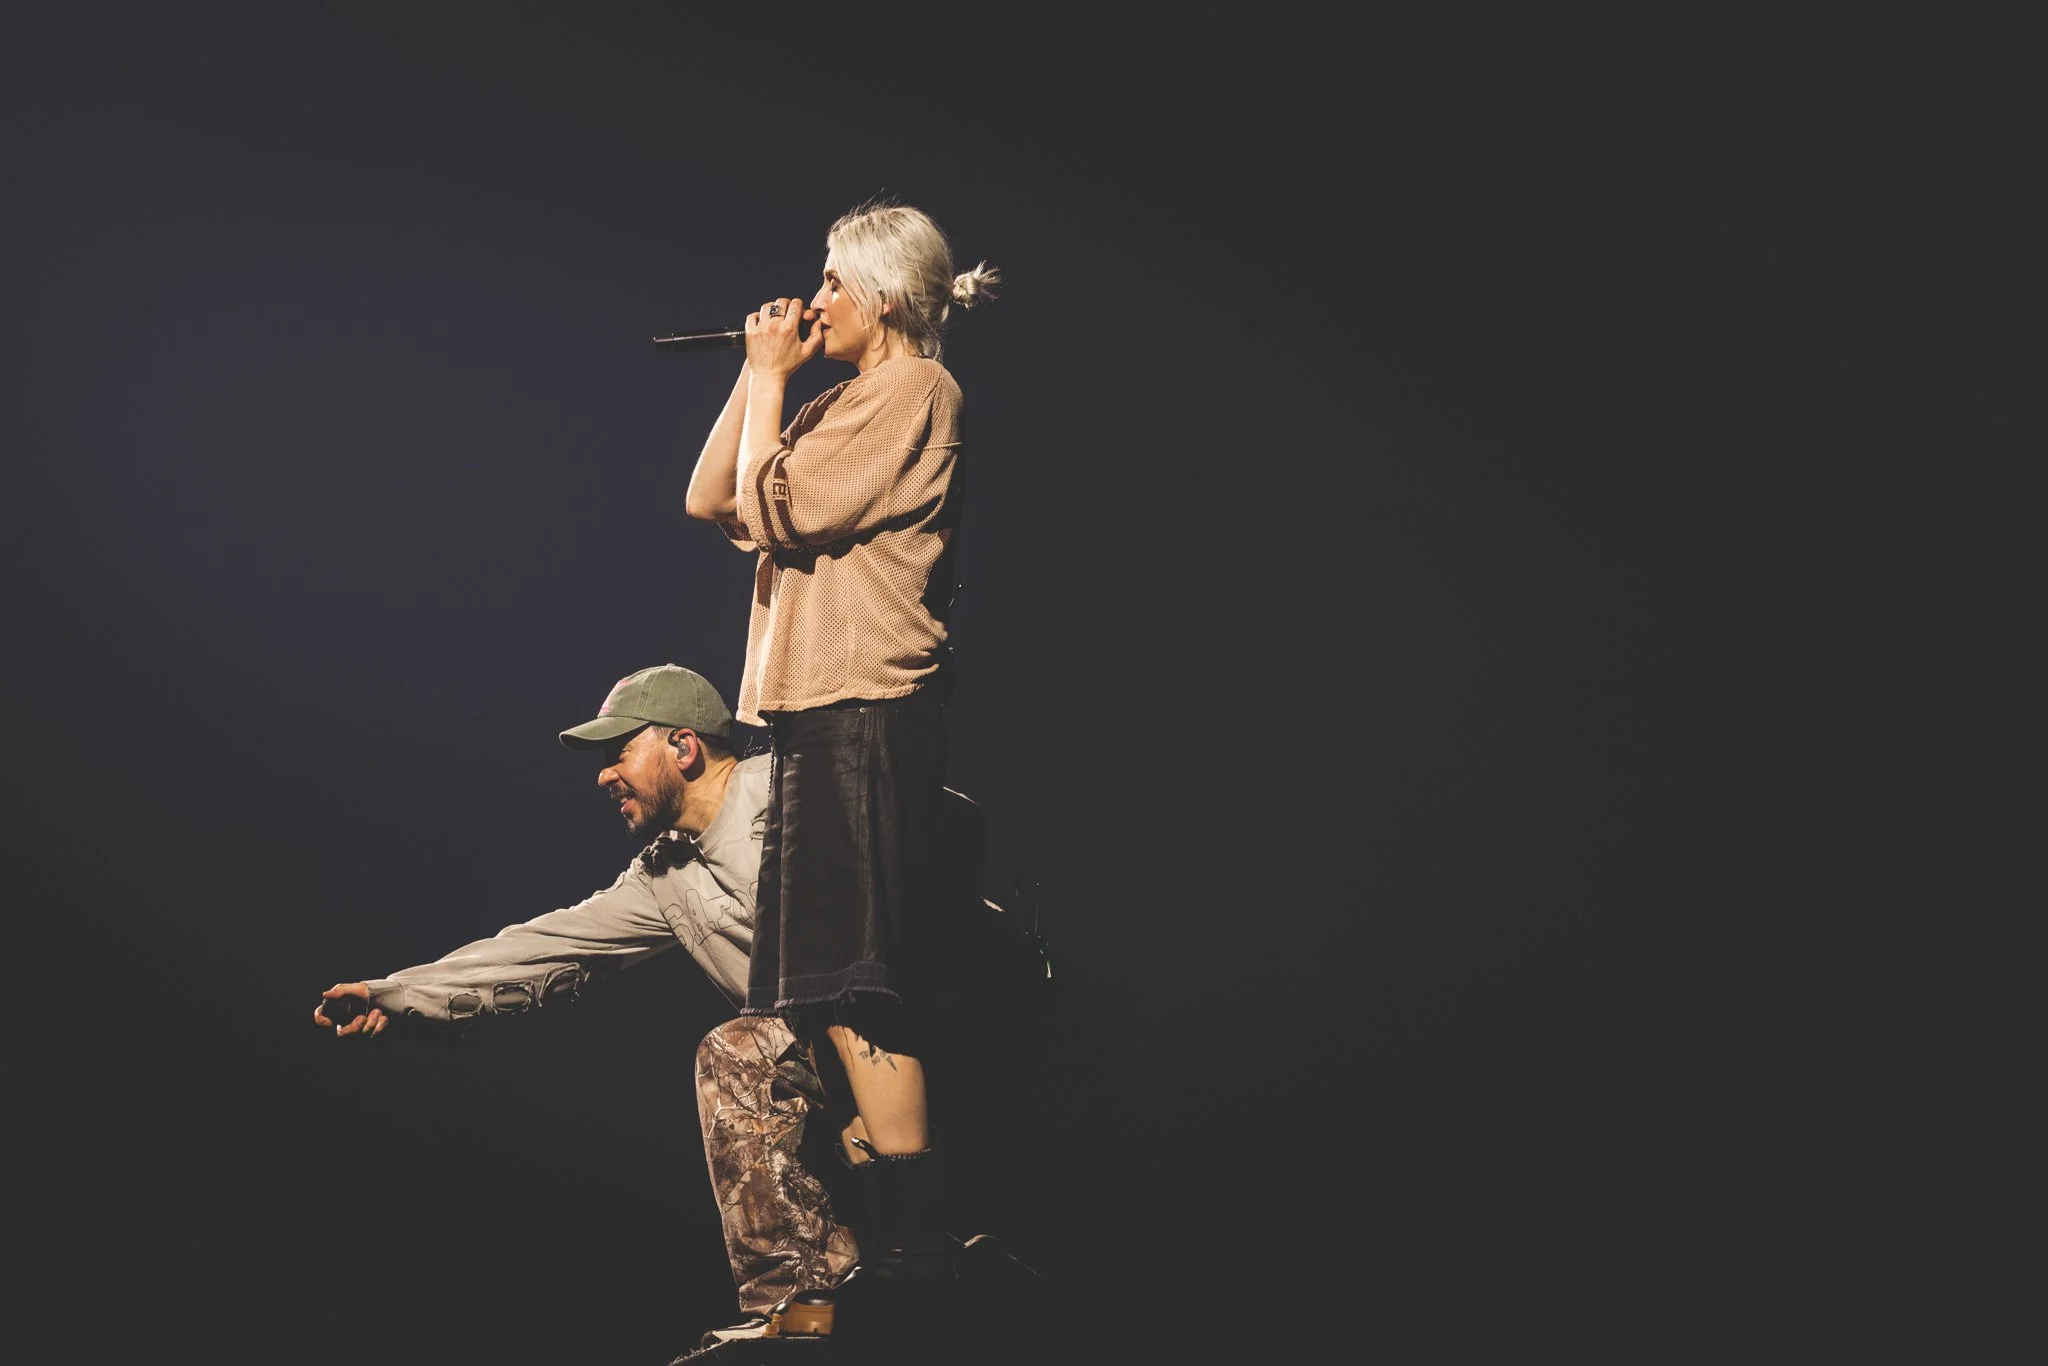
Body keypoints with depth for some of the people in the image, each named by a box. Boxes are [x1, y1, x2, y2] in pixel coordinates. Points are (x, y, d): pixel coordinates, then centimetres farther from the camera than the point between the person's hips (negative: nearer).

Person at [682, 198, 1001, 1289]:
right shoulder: (847, 403, 23)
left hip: (865, 717, -10)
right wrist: (757, 373, 11)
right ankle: (884, 1228, 12)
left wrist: (770, 378, -2)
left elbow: (770, 508, -14)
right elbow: (708, 500, 18)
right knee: (832, 993, 8)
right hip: (820, 713, 10)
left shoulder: (914, 391, -6)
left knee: (854, 992, -12)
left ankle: (914, 1245, -11)